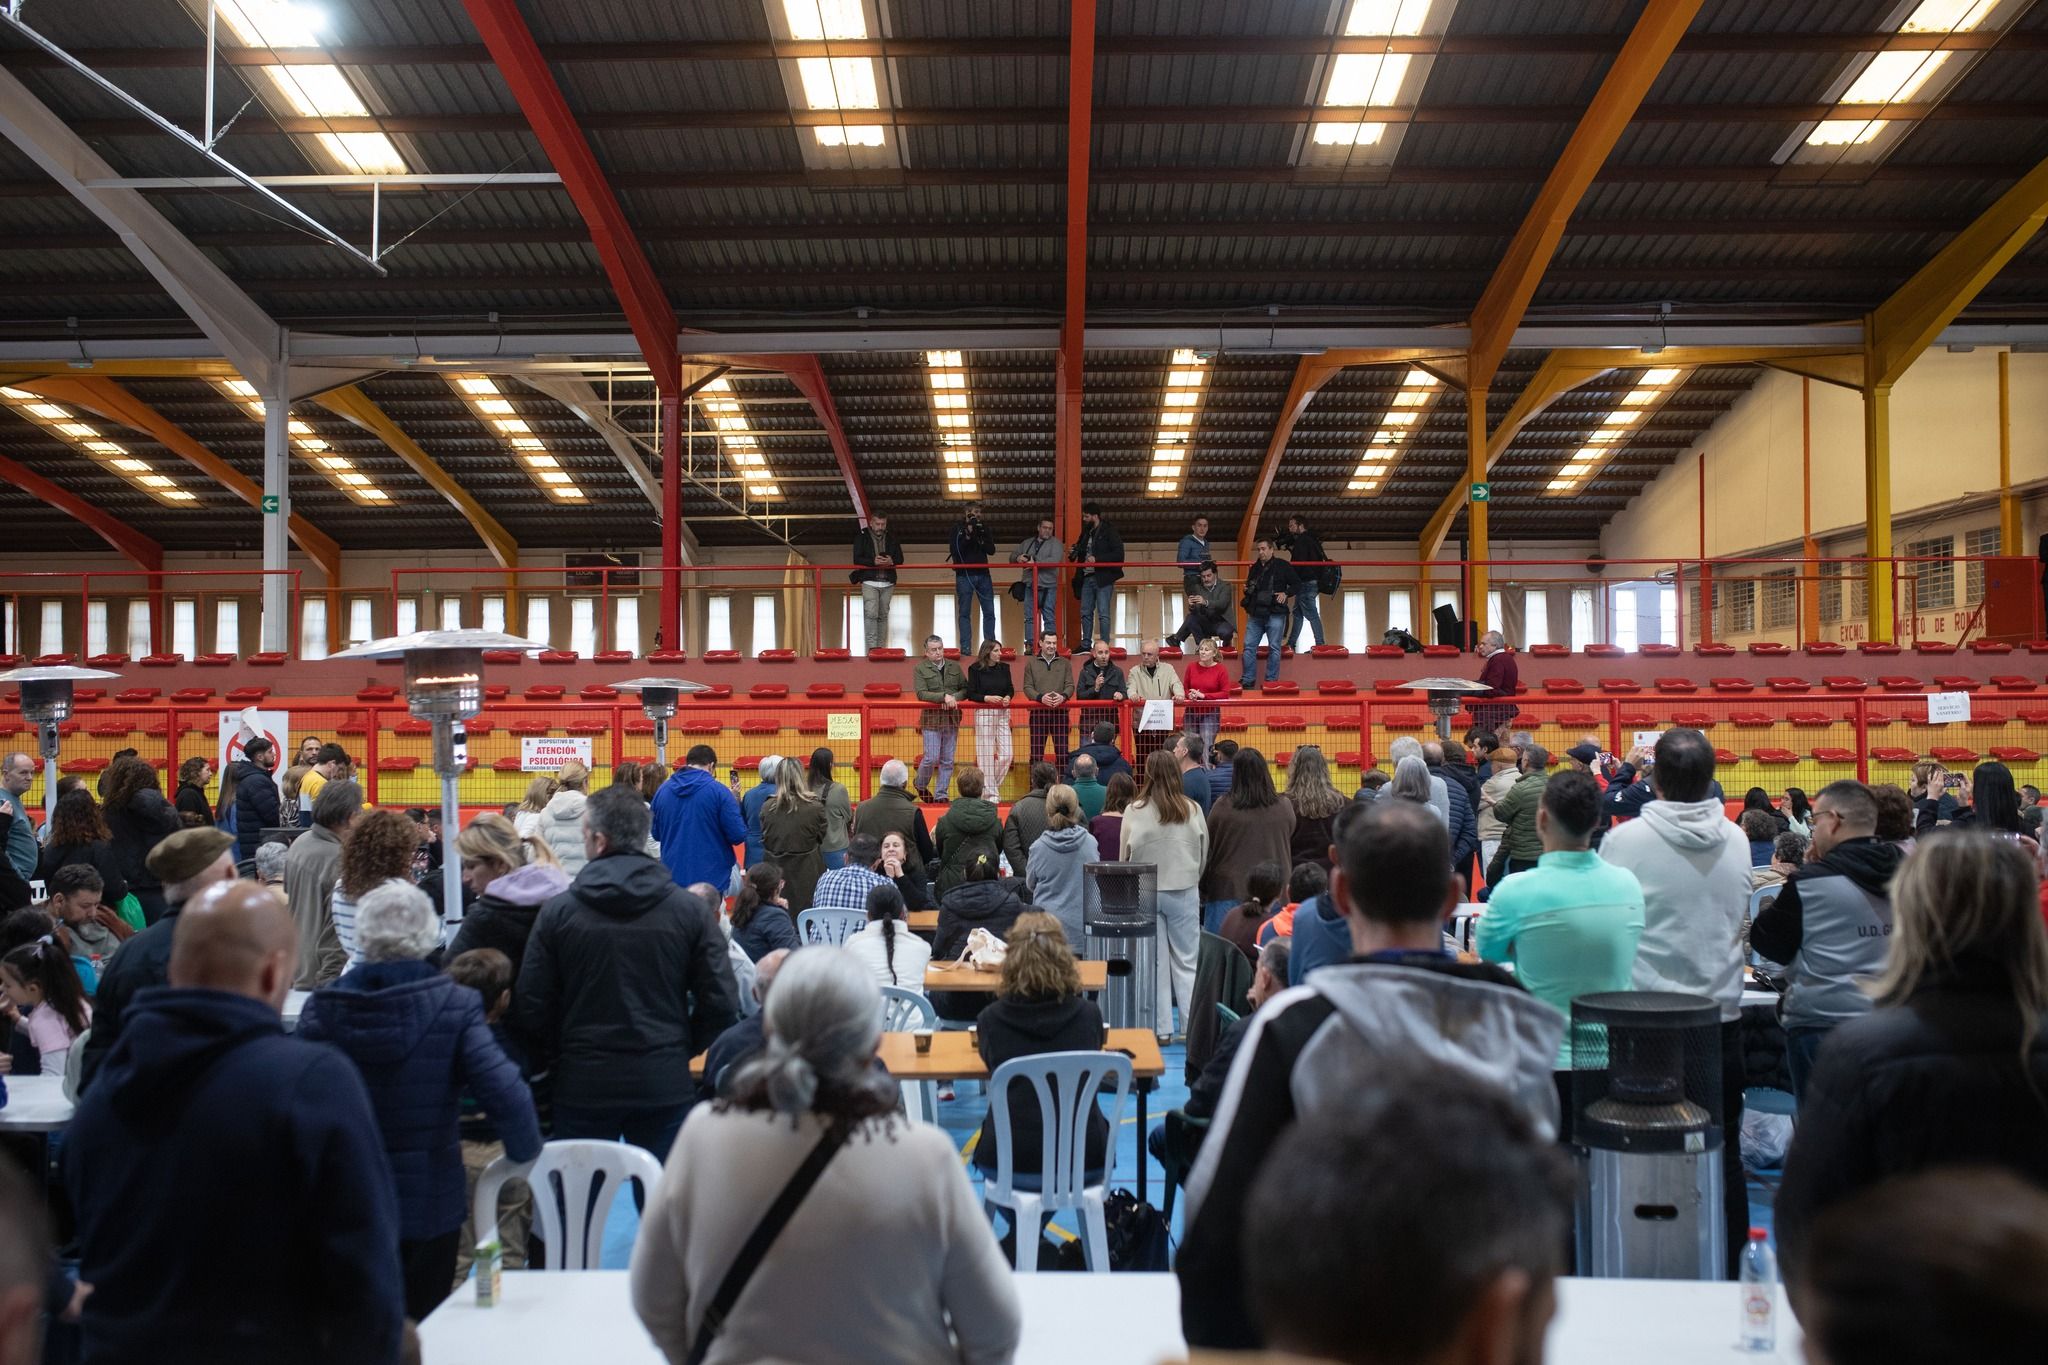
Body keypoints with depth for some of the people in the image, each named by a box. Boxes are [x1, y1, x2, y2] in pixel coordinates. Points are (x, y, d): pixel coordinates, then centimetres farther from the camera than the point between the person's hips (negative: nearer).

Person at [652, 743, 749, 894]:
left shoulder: (663, 790, 2)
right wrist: (735, 804, 4)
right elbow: (738, 836, -12)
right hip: (712, 879, -4)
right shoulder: (718, 791, -12)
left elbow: (656, 834, 11)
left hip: (673, 876, 4)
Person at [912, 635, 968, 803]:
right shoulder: (920, 669, -4)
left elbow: (965, 689, 7)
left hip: (952, 718, 4)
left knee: (947, 760, 6)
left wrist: (954, 698, -13)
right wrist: (944, 697, -24)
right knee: (931, 758, -5)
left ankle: (941, 795, 16)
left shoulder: (954, 667, 9)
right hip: (931, 719, -4)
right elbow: (921, 693, -15)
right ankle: (921, 786, 22)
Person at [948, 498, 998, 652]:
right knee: (964, 613, 0)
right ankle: (965, 648, 3)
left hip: (983, 573, 3)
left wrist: (979, 538, -11)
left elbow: (991, 550, 3)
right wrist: (968, 535, -16)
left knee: (989, 612, 2)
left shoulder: (984, 527, 9)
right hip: (964, 575, -3)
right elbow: (954, 550, -10)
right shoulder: (957, 528, 0)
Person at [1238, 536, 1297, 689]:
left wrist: (1286, 593, -12)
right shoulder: (1254, 568, 16)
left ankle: (1271, 681, 6)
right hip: (1255, 615, 5)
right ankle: (1248, 681, 7)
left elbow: (1297, 585, 2)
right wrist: (1247, 590, 10)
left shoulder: (1283, 566, -1)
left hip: (1275, 615, -5)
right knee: (1249, 646, 1)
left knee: (1274, 648, 0)